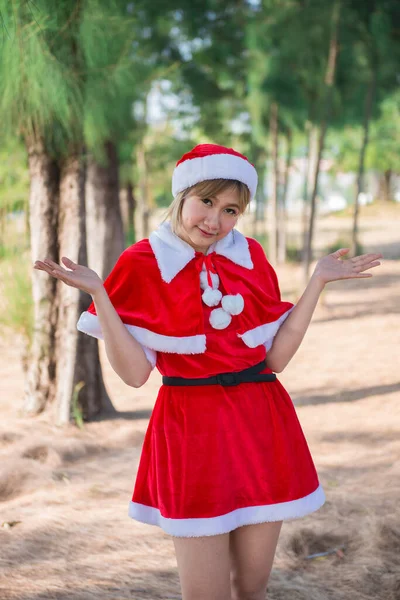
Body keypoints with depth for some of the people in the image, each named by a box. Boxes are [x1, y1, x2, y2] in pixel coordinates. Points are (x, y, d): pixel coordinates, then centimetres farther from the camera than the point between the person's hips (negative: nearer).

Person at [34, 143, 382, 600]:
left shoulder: (250, 258, 7)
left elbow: (275, 358, 2)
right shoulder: (142, 264, -4)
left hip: (261, 427, 4)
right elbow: (135, 372, -9)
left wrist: (318, 281, 1)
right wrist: (98, 294, -19)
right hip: (191, 431, -3)